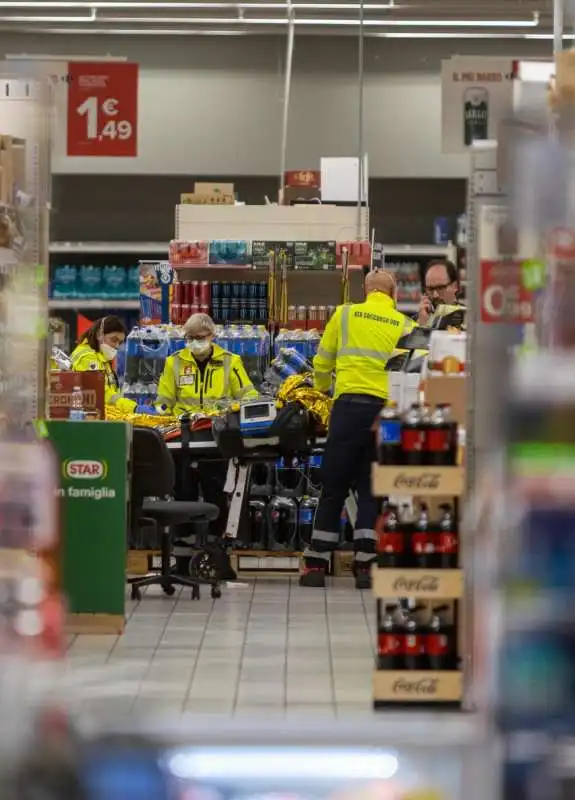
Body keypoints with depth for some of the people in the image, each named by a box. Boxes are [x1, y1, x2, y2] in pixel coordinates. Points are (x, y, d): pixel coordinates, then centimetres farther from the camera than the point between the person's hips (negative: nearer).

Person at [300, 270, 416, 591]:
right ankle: (365, 565, 1)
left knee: (333, 488, 7)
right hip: (388, 409, 0)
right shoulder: (405, 325, 6)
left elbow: (322, 363, 13)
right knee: (372, 489, 8)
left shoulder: (345, 314, 8)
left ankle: (316, 565, 7)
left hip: (350, 405, 0)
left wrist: (322, 388, 32)